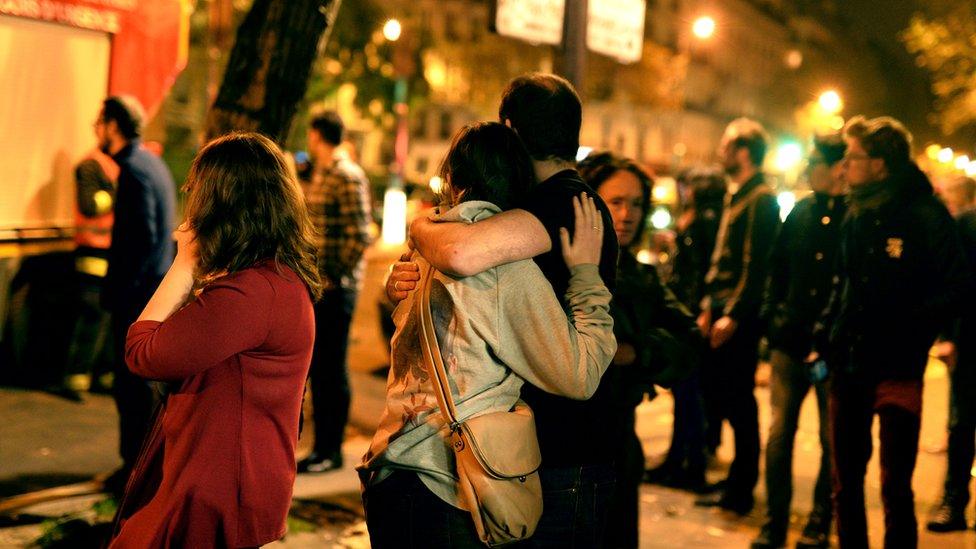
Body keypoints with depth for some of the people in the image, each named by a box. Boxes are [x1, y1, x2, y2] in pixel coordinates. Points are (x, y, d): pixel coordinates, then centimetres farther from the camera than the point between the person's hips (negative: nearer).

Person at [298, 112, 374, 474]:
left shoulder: (348, 177, -13)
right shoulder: (320, 175, 16)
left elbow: (360, 236, -19)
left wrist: (334, 277, -16)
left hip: (335, 290, -9)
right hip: (314, 287, 9)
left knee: (332, 369, -2)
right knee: (316, 366, 14)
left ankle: (332, 451, 7)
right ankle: (321, 445, 25)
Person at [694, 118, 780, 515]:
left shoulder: (761, 200, -12)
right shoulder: (736, 196, 17)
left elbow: (756, 264, -19)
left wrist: (733, 314, -21)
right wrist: (709, 306, 16)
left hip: (740, 317, -9)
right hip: (722, 310, 9)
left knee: (738, 400, -2)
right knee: (714, 389, 13)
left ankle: (740, 490, 7)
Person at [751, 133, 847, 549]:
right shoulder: (801, 212, 8)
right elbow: (778, 267, 14)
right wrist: (772, 315, 5)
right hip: (791, 339, 5)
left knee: (832, 438, 8)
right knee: (780, 430, 4)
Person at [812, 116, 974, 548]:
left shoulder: (926, 215, -10)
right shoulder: (856, 216, 9)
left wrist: (907, 325, -20)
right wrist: (824, 341, 9)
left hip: (898, 368, -6)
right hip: (847, 366, 6)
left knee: (895, 487, 0)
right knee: (845, 482, 13)